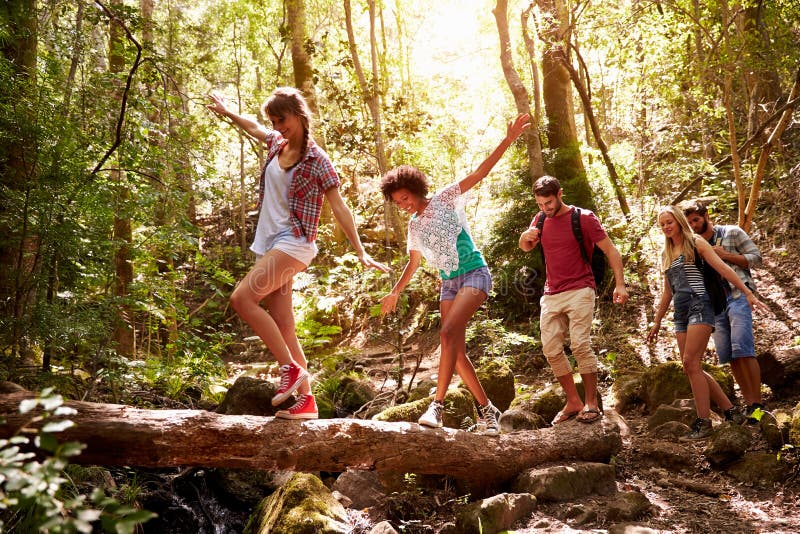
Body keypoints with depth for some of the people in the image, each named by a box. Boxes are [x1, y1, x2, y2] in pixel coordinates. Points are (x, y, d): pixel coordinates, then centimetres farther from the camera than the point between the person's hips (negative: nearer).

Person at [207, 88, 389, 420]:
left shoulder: (316, 160, -6)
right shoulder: (276, 144, 11)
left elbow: (339, 208, -7)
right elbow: (253, 127, 33)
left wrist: (361, 253, -12)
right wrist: (225, 111, 46)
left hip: (293, 243, -7)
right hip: (267, 243, 7)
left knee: (242, 298, -23)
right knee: (282, 326, 2)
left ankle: (291, 368, -14)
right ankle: (306, 401, 4)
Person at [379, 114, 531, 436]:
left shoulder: (446, 200, -3)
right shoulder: (414, 227, 13)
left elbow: (481, 171, -9)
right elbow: (413, 264, 26)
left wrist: (508, 140, -16)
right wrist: (396, 292, 26)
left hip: (475, 275, -7)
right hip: (448, 285, 7)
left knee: (448, 332, -26)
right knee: (457, 350, 1)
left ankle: (437, 405, -27)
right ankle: (487, 409, 14)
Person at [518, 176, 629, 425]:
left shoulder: (584, 218, -5)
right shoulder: (540, 219, 10)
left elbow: (610, 250, -4)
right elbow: (525, 248, 22)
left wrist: (620, 284, -16)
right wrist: (525, 236, -3)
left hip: (579, 291, -6)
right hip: (551, 295, 6)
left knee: (580, 344, -15)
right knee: (551, 349, 0)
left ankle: (591, 403, -6)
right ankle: (573, 402, 9)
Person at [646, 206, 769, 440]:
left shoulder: (695, 243, 2)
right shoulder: (665, 254, 19)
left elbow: (723, 268, -6)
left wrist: (748, 293, -14)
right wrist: (657, 322, 23)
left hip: (698, 306, -7)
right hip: (680, 312, 7)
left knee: (691, 362, -16)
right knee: (691, 367, 1)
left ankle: (703, 423, -12)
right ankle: (730, 410, 12)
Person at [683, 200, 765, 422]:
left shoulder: (732, 233, 5)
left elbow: (756, 258, -1)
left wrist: (724, 255, -9)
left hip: (737, 296, -6)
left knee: (742, 349, -17)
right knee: (727, 355, 2)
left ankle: (758, 403, -13)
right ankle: (748, 404, 10)